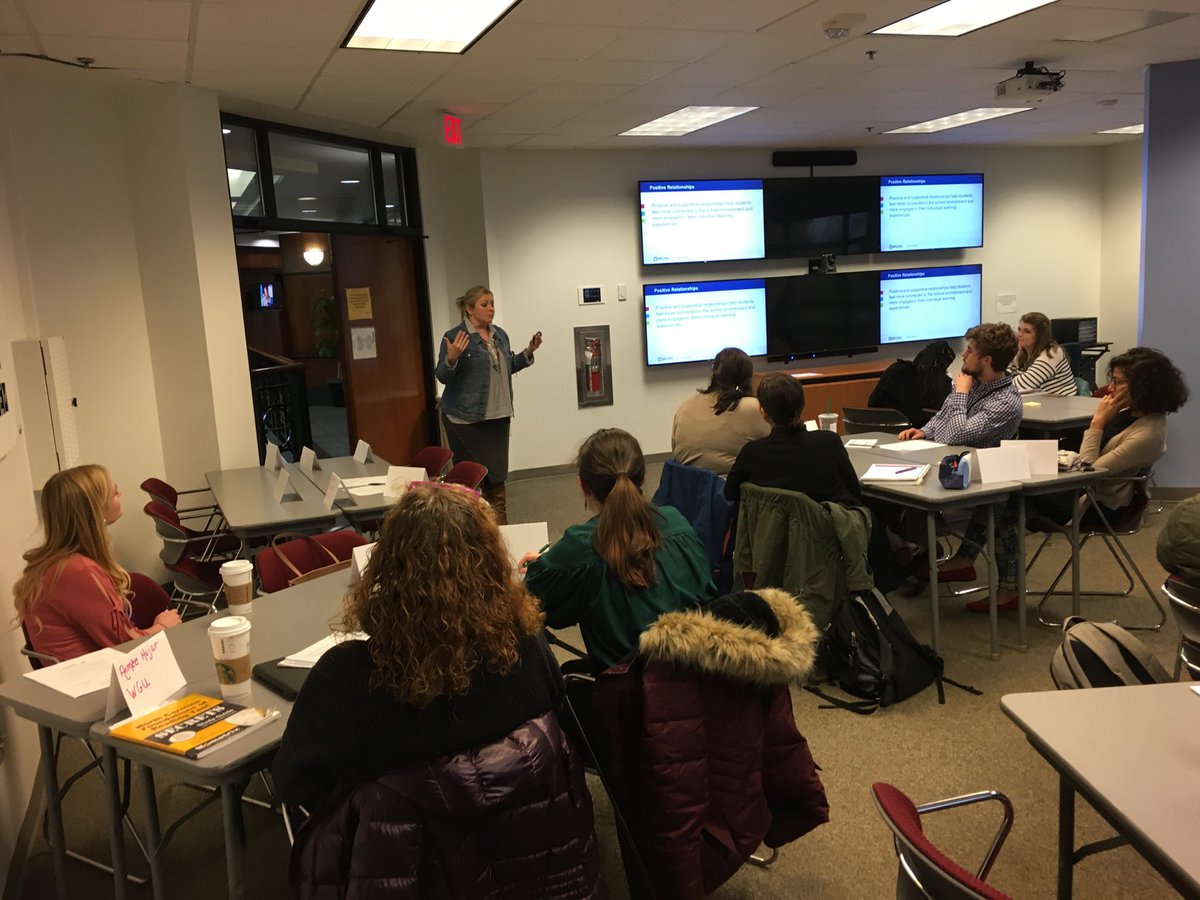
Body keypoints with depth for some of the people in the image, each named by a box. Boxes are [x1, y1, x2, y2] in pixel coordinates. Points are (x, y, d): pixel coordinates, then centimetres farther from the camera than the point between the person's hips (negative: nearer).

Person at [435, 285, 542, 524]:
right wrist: (452, 358, -28)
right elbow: (442, 376, -9)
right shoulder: (454, 336, -9)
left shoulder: (500, 334, 11)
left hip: (498, 415, 6)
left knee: (497, 474, 9)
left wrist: (528, 352, 6)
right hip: (467, 418, -6)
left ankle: (500, 524, 18)